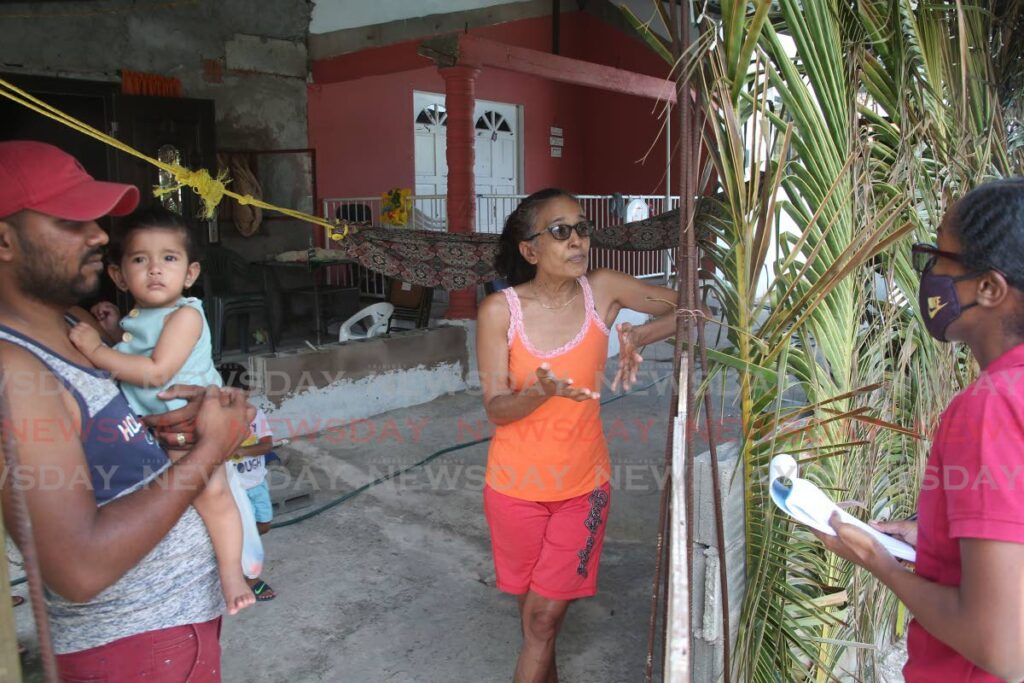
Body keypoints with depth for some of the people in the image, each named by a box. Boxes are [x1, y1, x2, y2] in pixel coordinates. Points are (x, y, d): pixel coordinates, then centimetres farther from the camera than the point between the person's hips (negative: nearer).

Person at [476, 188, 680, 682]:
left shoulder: (603, 290, -11)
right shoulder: (500, 310, -15)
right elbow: (496, 409, -15)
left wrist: (637, 336, -20)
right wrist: (543, 391, -35)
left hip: (583, 482, 1)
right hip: (517, 484, 0)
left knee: (546, 615, 7)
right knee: (532, 607, 20)